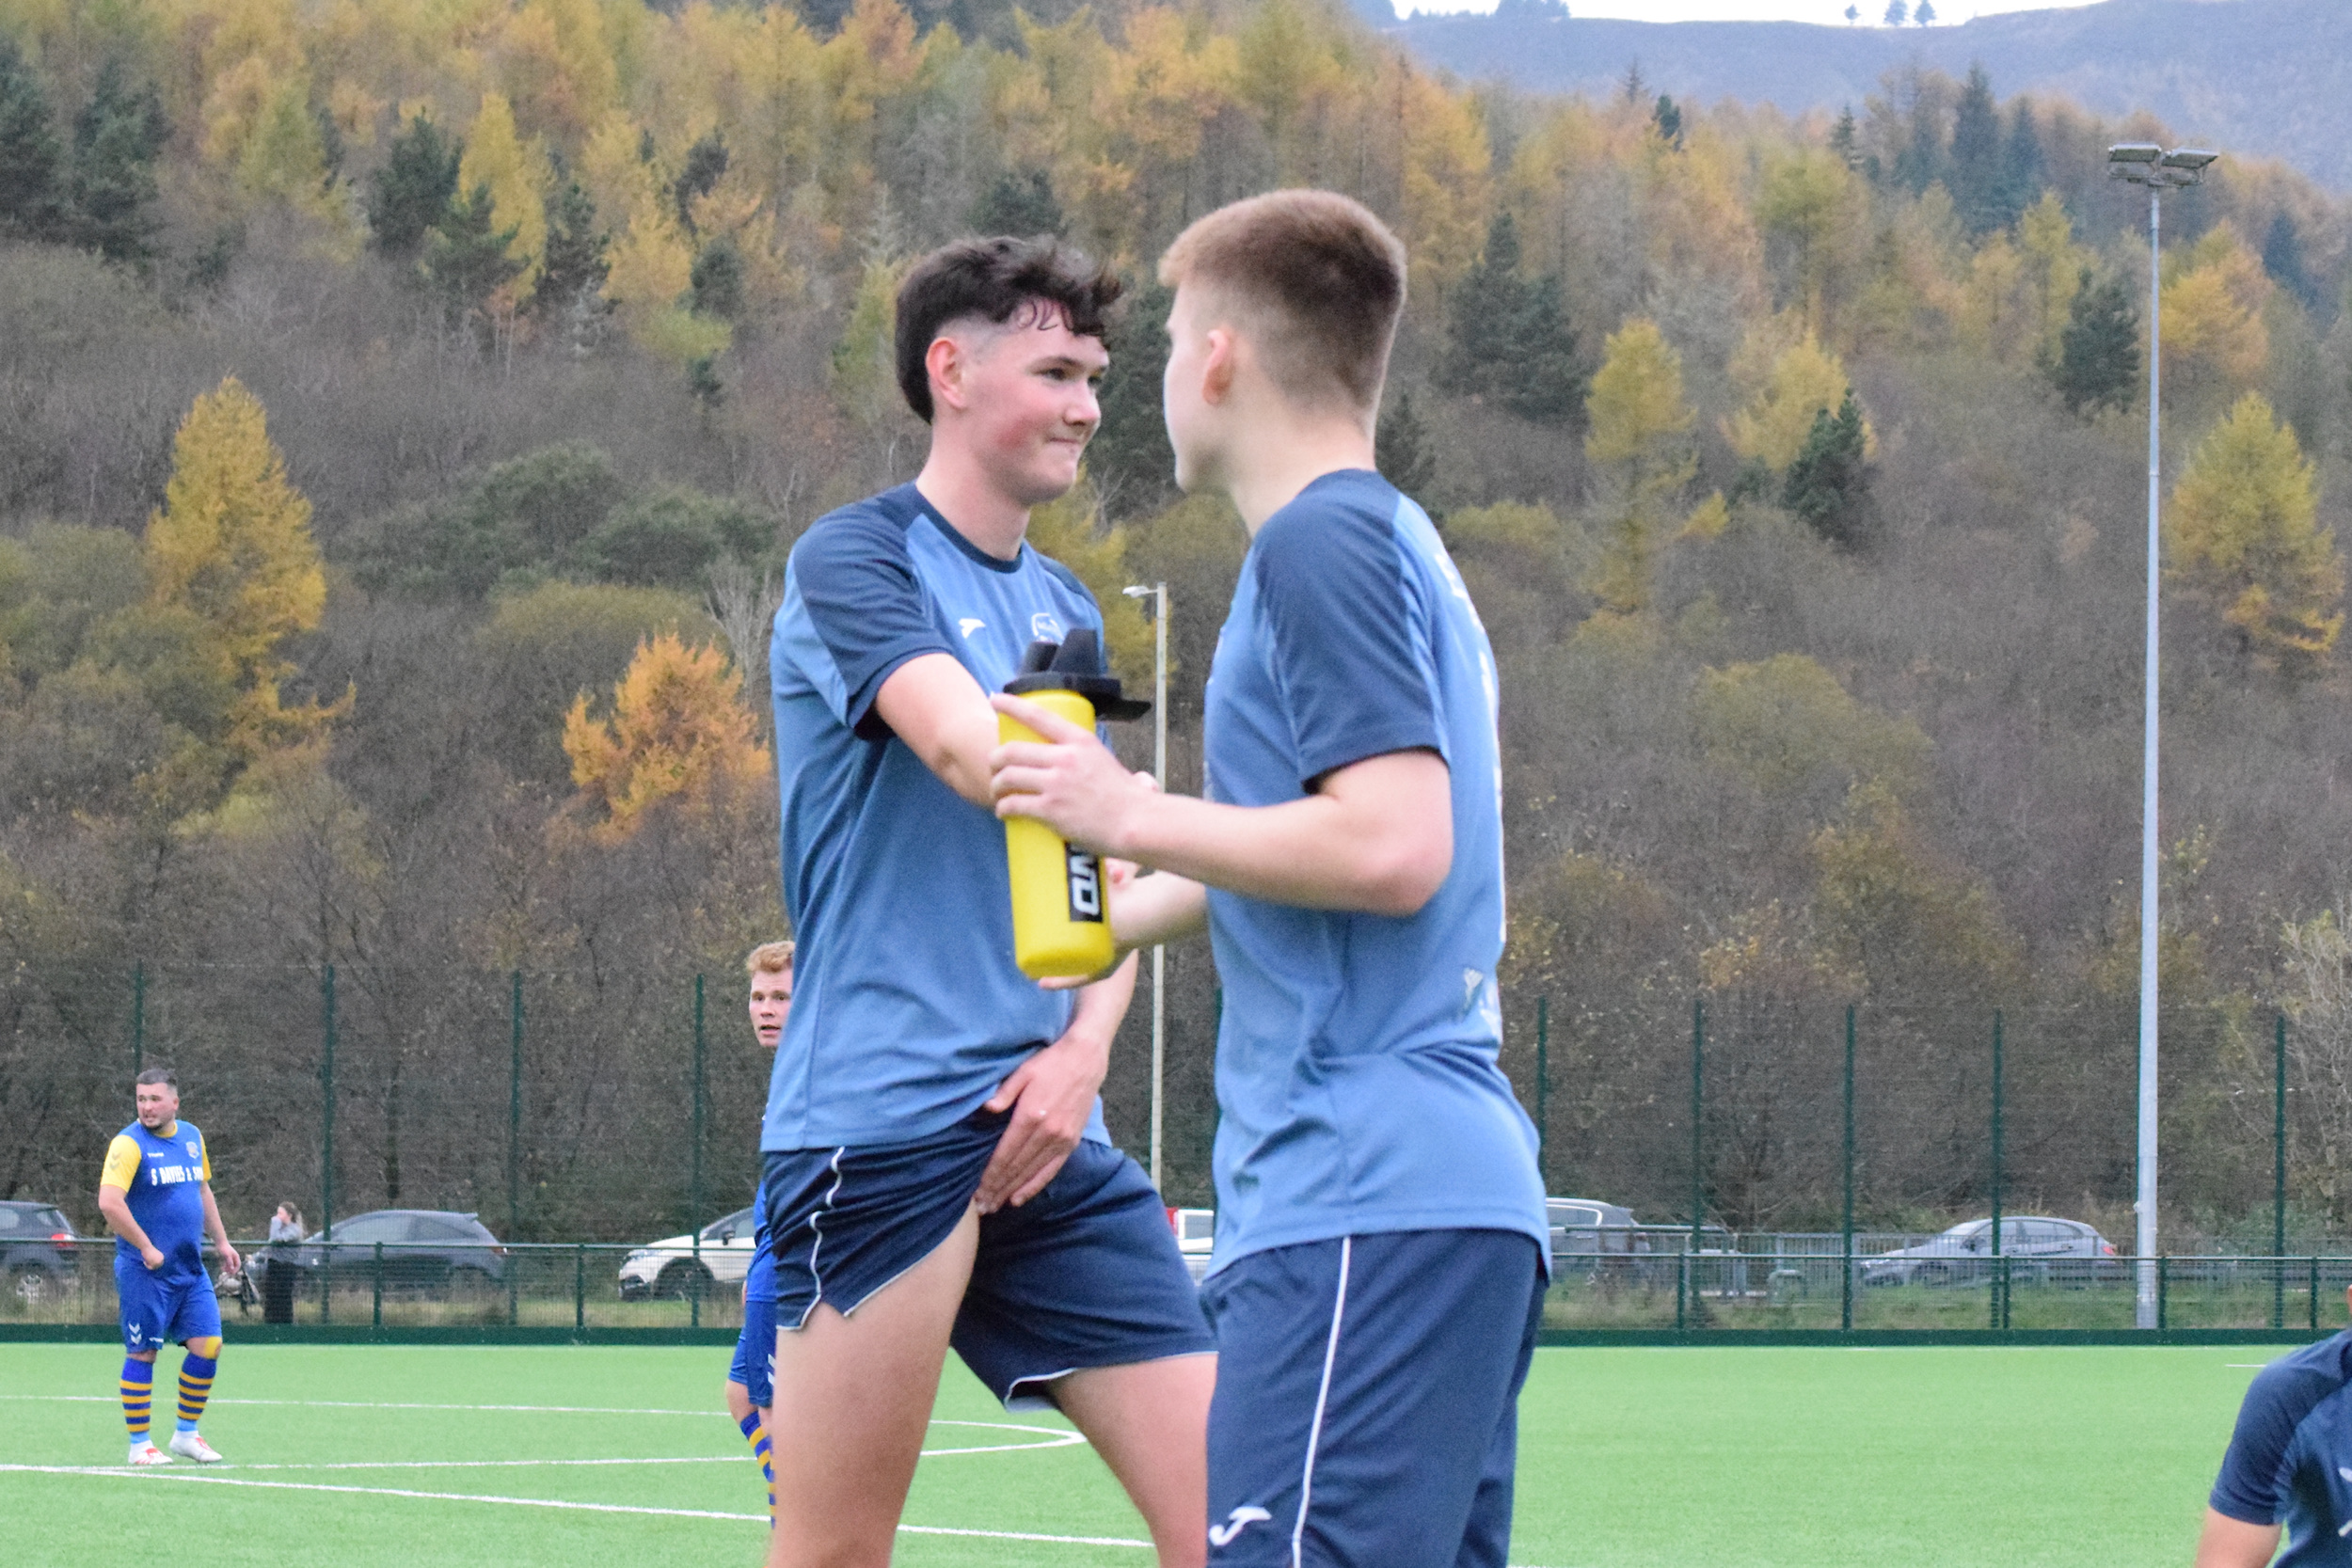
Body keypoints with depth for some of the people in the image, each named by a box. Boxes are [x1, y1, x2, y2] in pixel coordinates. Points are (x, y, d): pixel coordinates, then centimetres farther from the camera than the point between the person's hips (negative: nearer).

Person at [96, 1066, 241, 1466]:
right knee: (142, 1353, -2)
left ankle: (186, 1434, 15)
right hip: (145, 1270, -6)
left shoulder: (192, 1137, 11)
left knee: (208, 1345, 1)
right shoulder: (129, 1144, -11)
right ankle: (140, 1445, 6)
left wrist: (222, 1242, 23)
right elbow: (109, 1202, -22)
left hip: (191, 1268, 6)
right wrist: (146, 1248, -20)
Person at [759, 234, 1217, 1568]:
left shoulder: (1068, 609, 19)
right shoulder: (858, 559, -4)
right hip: (880, 1123, -7)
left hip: (1048, 1140, 7)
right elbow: (971, 754, -22)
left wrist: (1086, 1047, 0)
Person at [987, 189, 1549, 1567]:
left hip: (1364, 1210, -10)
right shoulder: (1399, 546, 22)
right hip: (1464, 1198, 10)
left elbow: (1393, 847, -19)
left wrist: (1131, 815, -8)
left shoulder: (1324, 539, -8)